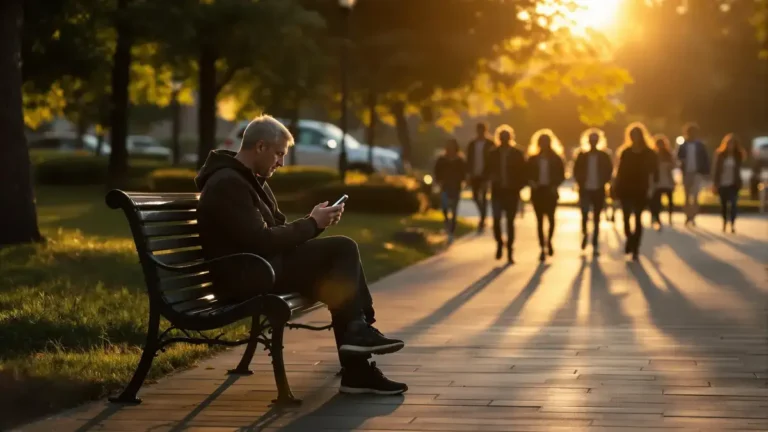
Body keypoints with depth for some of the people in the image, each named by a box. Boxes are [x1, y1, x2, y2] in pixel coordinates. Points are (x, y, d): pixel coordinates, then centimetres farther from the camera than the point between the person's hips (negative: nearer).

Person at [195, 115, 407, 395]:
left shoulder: (251, 180, 19)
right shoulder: (227, 184, -15)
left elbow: (275, 229, 19)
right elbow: (261, 241, -22)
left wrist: (315, 223, 1)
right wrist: (312, 224, -12)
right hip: (245, 277, -10)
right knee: (342, 250, -18)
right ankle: (358, 330, -4)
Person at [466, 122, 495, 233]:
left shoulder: (490, 144, -2)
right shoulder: (472, 144, 8)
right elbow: (469, 160, 9)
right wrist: (470, 173, 1)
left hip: (485, 174, -4)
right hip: (475, 174, 4)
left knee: (483, 197, -3)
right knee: (475, 197, 5)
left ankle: (482, 220, 0)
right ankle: (483, 217, 26)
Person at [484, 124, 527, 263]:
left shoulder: (517, 154, 2)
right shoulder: (493, 154, 5)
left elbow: (523, 173, 3)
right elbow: (487, 171, 8)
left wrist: (518, 187, -10)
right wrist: (492, 176, -13)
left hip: (511, 192, -1)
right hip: (497, 191, 1)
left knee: (510, 222, 0)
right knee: (496, 220, -11)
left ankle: (509, 252, 5)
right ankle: (499, 243, 16)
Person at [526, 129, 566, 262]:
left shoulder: (556, 158, 3)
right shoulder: (532, 159, 5)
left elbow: (562, 175, 4)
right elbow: (528, 174, 6)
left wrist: (555, 186, -11)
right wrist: (532, 182, -13)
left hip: (550, 191, -1)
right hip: (537, 191, 1)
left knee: (551, 217, -7)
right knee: (540, 220, 2)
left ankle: (549, 241, 21)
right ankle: (543, 248, 7)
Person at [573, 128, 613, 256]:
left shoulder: (604, 156, 1)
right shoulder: (582, 156, 2)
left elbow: (609, 170, 6)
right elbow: (577, 171, 6)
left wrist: (603, 182, -5)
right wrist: (581, 183, -6)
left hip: (598, 191, 0)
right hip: (585, 190, 0)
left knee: (596, 218, 3)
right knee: (585, 214, -12)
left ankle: (595, 245, 8)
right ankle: (584, 234, 19)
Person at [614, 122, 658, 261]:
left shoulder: (649, 153, 1)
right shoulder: (625, 152, 6)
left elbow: (653, 171, -2)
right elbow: (620, 171, 6)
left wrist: (651, 187, -14)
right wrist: (617, 188, 1)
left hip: (641, 190, -1)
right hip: (626, 189, 1)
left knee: (638, 218, 1)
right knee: (626, 217, -8)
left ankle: (635, 249, 6)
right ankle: (630, 240, 18)